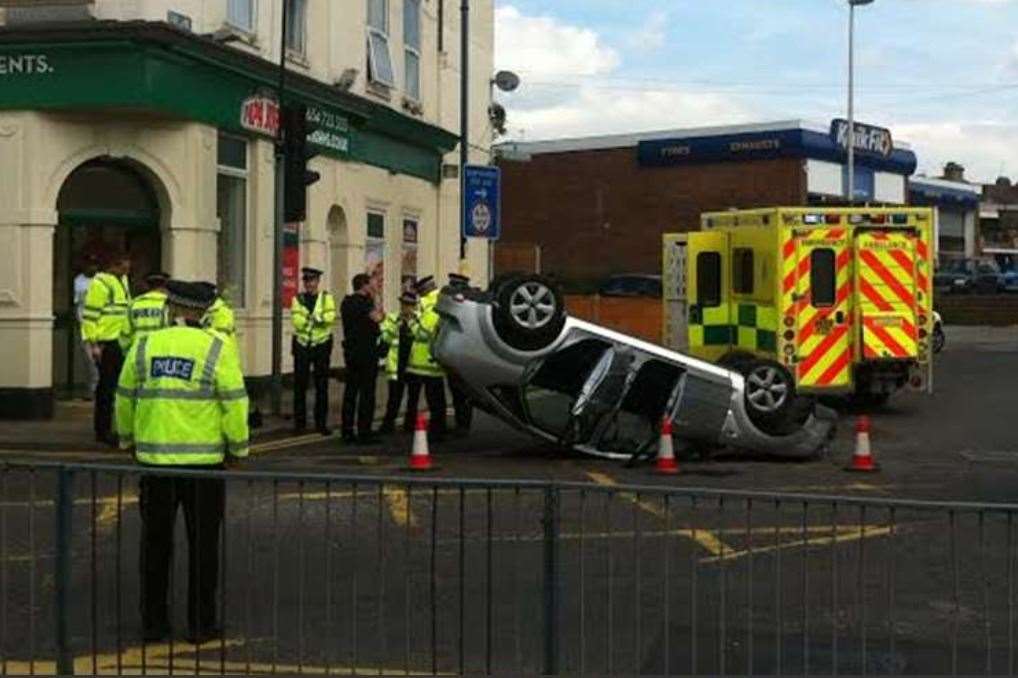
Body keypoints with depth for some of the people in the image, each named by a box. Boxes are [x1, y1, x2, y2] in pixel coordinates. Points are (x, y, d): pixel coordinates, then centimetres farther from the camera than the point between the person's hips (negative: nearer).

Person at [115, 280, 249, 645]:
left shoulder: (144, 345, 2)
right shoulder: (217, 348, -7)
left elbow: (125, 397, 10)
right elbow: (234, 402, -10)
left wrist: (128, 440, 24)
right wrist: (238, 447, 2)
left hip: (154, 459, 3)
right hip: (204, 460, -2)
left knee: (155, 542, 14)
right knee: (202, 543, 8)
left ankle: (153, 622, 19)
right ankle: (200, 624, 11)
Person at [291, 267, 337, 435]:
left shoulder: (326, 298, 3)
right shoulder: (298, 299, 5)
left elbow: (330, 317, -14)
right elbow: (297, 321, -11)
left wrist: (310, 317, -19)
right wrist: (319, 318, -16)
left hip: (321, 345, 0)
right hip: (302, 345, 1)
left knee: (322, 386, 4)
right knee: (300, 385, 2)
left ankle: (321, 423, 11)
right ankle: (300, 423, 10)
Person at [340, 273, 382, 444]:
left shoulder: (346, 302, 11)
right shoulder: (364, 302, -13)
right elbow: (376, 318, -28)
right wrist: (379, 312, -10)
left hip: (350, 351, 8)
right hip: (366, 351, -8)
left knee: (350, 390, 11)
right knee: (367, 392, -3)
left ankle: (347, 432, 12)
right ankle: (364, 433, -4)